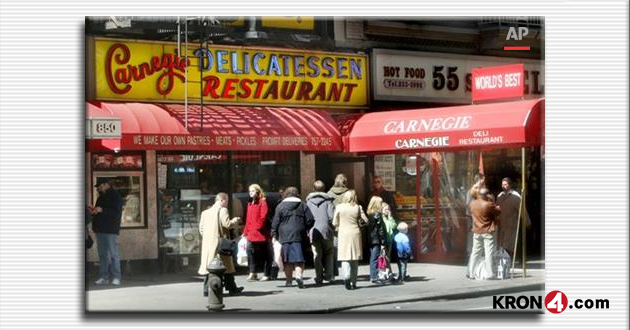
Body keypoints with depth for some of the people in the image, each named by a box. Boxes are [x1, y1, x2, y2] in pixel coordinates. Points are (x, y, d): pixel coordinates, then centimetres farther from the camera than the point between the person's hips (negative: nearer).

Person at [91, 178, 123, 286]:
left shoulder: (115, 196, -6)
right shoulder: (101, 197, 19)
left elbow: (116, 213, -15)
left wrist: (102, 210, -20)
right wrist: (94, 211, 5)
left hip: (111, 230, -8)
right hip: (100, 230, 8)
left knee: (113, 254, -8)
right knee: (102, 255, 8)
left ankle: (116, 277, -7)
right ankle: (104, 277, 10)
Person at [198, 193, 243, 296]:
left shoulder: (205, 212, 13)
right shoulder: (223, 210, -9)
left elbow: (201, 228, 14)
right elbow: (227, 224, -17)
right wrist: (236, 220, 0)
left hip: (207, 244, 6)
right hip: (220, 242, -6)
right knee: (226, 266, 3)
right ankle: (232, 288, 9)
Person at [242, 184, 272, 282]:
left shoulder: (262, 202, -5)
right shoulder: (250, 204, 17)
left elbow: (263, 217, -13)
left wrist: (258, 227, -16)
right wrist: (246, 232, 14)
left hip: (261, 233, -7)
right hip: (251, 234, 7)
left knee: (264, 254, 1)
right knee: (250, 252, 1)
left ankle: (267, 274, 7)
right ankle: (252, 273, 6)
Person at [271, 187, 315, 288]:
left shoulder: (280, 206, 4)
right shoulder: (303, 206, 7)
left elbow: (275, 223, 1)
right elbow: (310, 220, 4)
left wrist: (274, 236, 5)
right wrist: (305, 230, 18)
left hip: (284, 237, 0)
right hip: (298, 236, 0)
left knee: (287, 260, 7)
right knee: (299, 258, -2)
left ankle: (289, 280, 10)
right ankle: (298, 275, -24)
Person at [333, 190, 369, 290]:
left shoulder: (339, 207, -4)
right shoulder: (358, 207, -4)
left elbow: (334, 223, 1)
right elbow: (365, 221, -2)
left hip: (343, 234, -1)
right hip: (355, 234, 1)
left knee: (345, 258, 0)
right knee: (355, 259, 10)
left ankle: (346, 276, -25)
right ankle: (353, 282, 13)